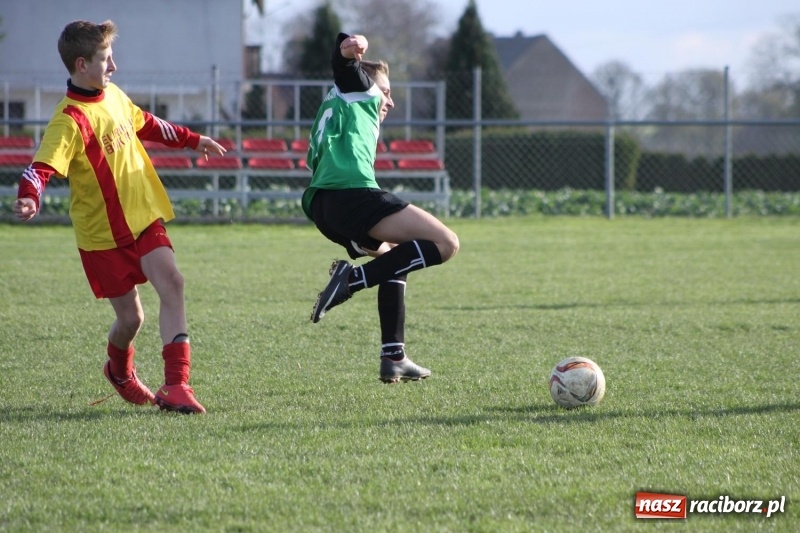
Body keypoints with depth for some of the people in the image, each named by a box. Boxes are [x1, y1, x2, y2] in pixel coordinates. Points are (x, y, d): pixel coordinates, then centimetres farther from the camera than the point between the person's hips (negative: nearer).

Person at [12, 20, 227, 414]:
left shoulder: (113, 96, 5)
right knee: (130, 317, 2)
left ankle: (176, 384, -16)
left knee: (171, 283, -15)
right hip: (103, 232, -6)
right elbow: (43, 165, -33)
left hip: (143, 217, 6)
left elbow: (146, 125, 25)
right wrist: (28, 198, -54)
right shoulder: (69, 121, -20)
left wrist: (193, 140, 35)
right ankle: (120, 371, 37)